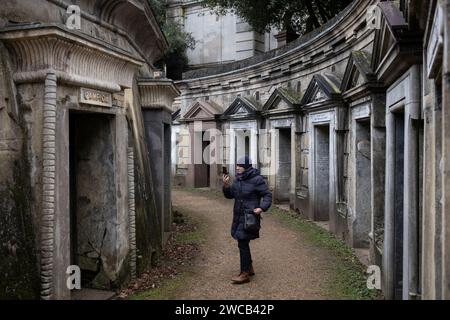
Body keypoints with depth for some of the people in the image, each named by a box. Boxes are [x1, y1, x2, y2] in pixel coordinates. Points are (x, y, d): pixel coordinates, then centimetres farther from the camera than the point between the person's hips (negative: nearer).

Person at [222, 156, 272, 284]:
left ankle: (245, 274, 2)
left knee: (243, 244, -7)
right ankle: (250, 268, 34)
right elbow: (230, 195, 14)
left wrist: (262, 208, -25)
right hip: (239, 216, 8)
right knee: (243, 242, 17)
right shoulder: (238, 180, 8)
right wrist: (226, 186, -5)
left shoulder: (256, 180, -14)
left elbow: (267, 195, -10)